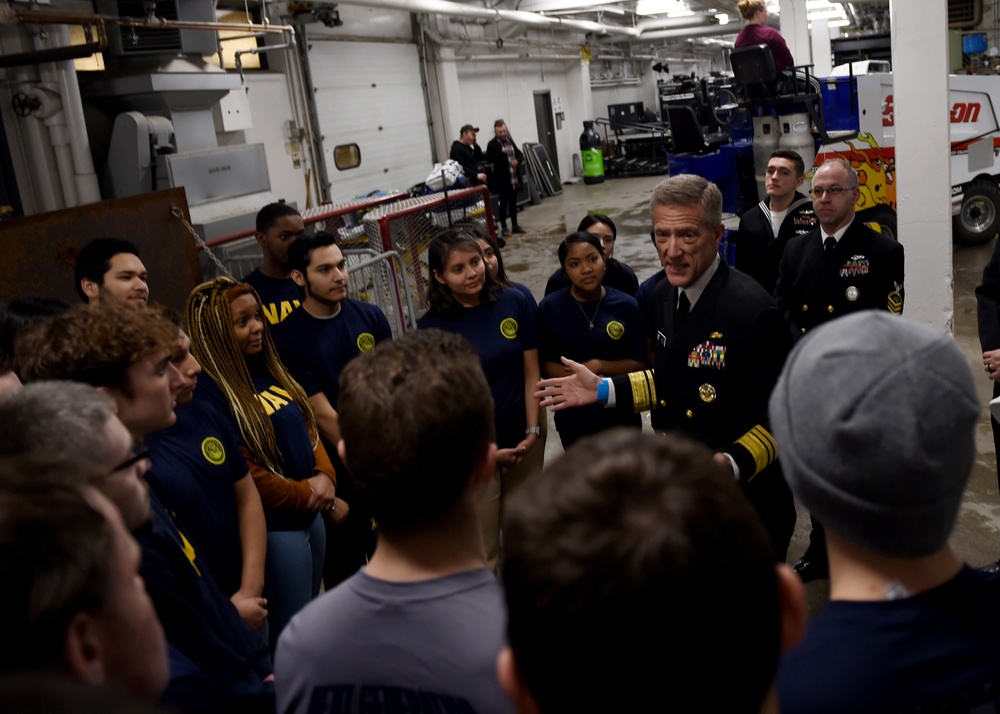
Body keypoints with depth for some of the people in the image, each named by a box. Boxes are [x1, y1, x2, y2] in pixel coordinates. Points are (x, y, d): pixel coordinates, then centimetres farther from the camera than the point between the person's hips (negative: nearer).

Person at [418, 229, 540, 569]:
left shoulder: (514, 303, -2)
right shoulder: (432, 326, -10)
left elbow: (531, 372, 2)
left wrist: (532, 431, -4)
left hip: (521, 442, 3)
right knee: (483, 553, 3)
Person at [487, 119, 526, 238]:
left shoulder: (510, 141, 12)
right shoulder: (492, 144, -7)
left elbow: (520, 154, 15)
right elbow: (489, 159, -17)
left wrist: (518, 160, -7)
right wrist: (501, 153, -26)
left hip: (514, 177, 6)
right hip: (502, 179, -6)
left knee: (513, 202, 12)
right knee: (503, 203, 0)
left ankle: (515, 225, 21)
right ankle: (504, 228, 6)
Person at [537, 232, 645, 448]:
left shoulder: (626, 306, -8)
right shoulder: (549, 307, -10)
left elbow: (639, 363, -6)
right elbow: (543, 364, -6)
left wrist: (599, 366, -20)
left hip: (621, 417, 1)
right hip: (572, 420, 0)